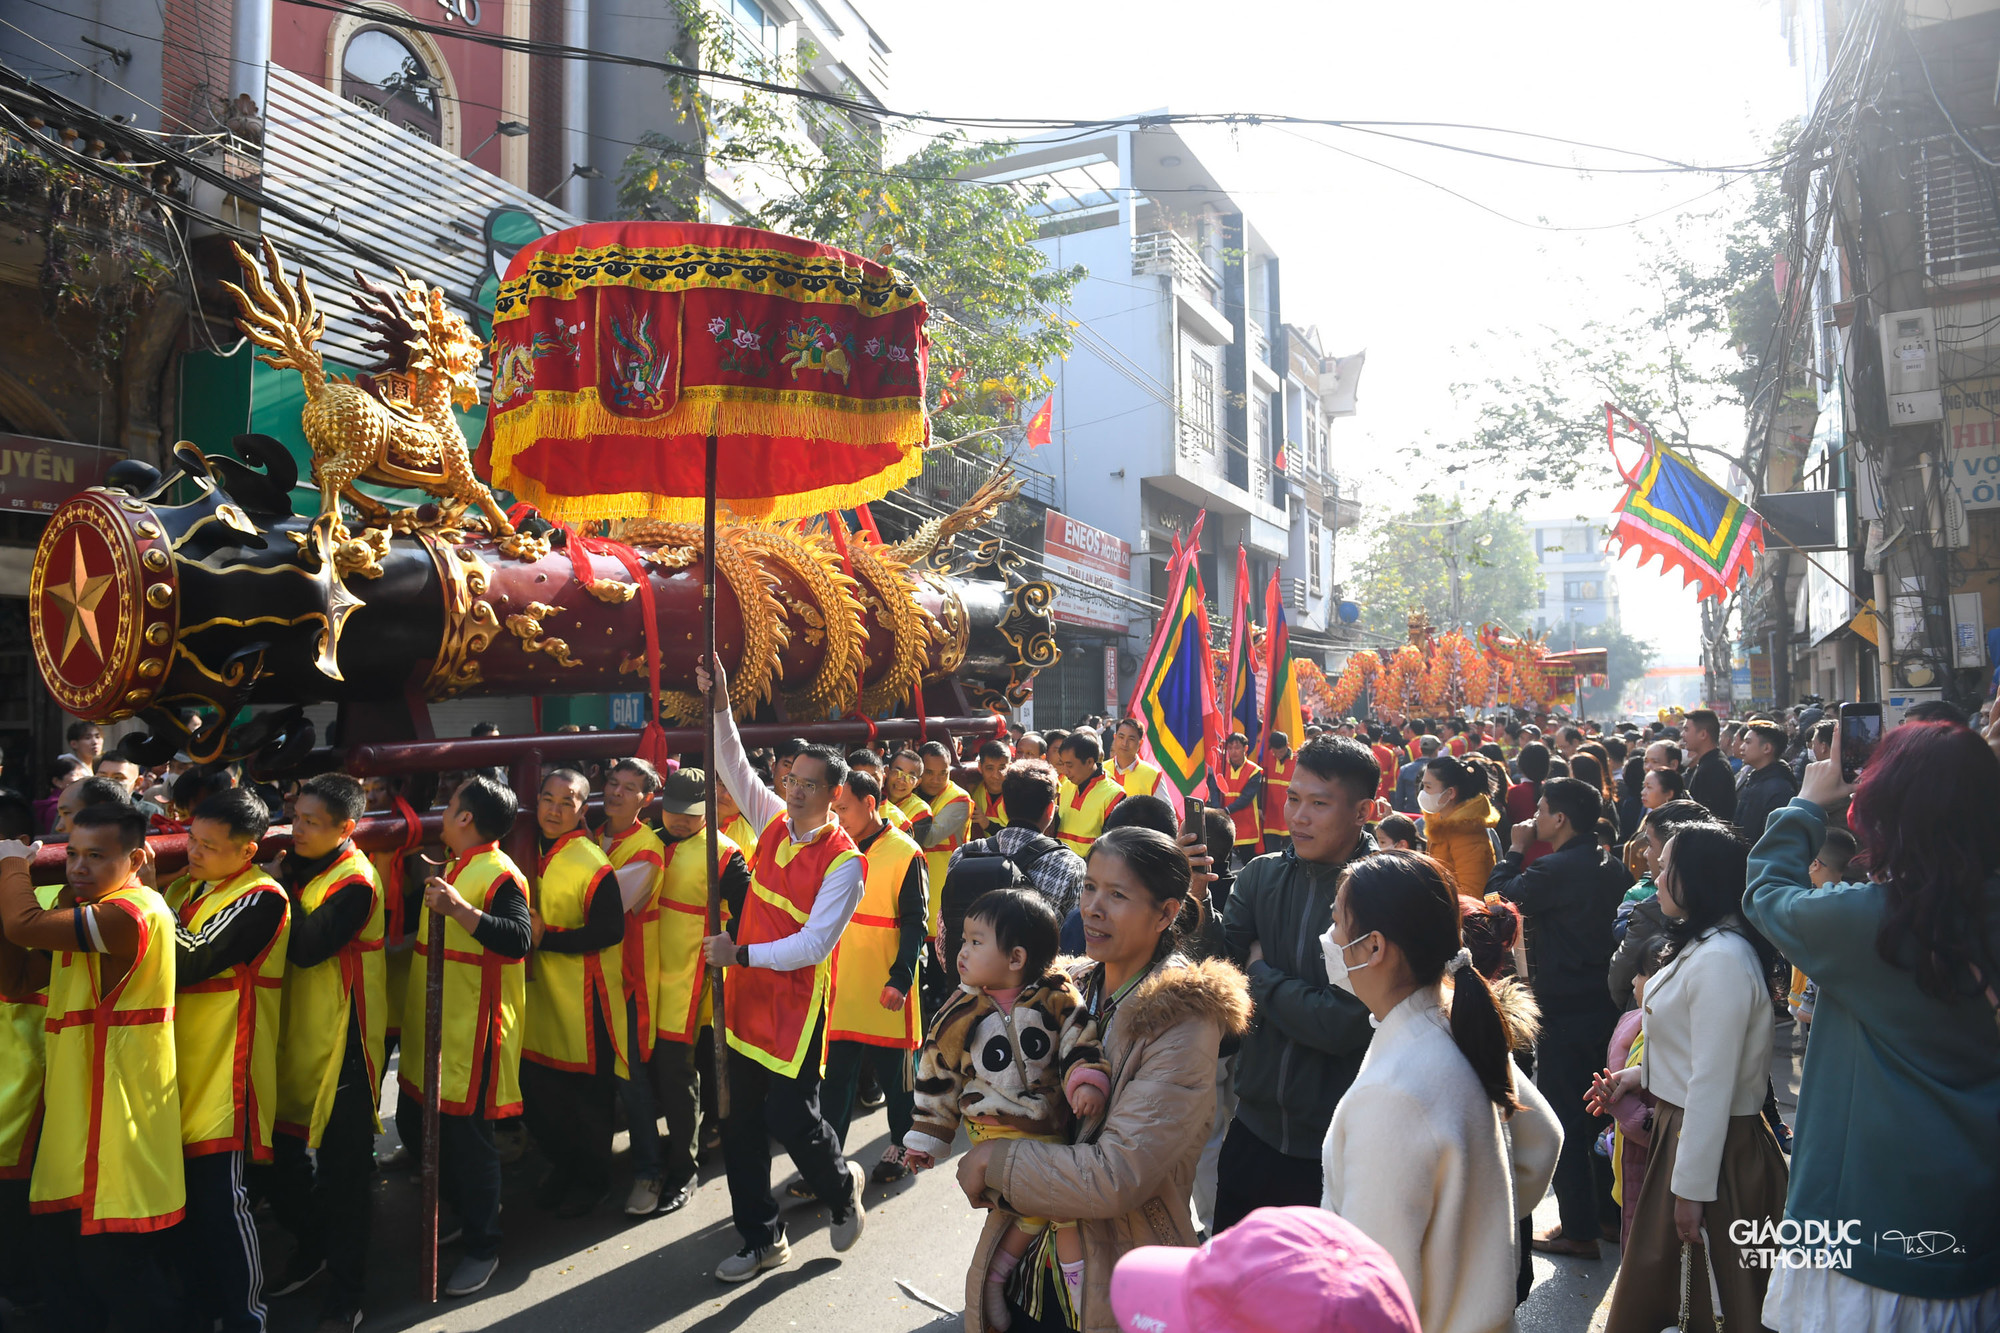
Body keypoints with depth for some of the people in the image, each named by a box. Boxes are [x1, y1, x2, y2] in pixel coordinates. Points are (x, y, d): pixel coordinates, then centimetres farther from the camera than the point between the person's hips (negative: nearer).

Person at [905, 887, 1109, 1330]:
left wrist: (1087, 1080, -26)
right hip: (997, 1128, -3)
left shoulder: (1055, 997, -7)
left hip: (1051, 1121, 3)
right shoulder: (961, 1013, -6)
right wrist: (926, 1140, 8)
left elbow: (1081, 1042, -5)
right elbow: (936, 1074, 3)